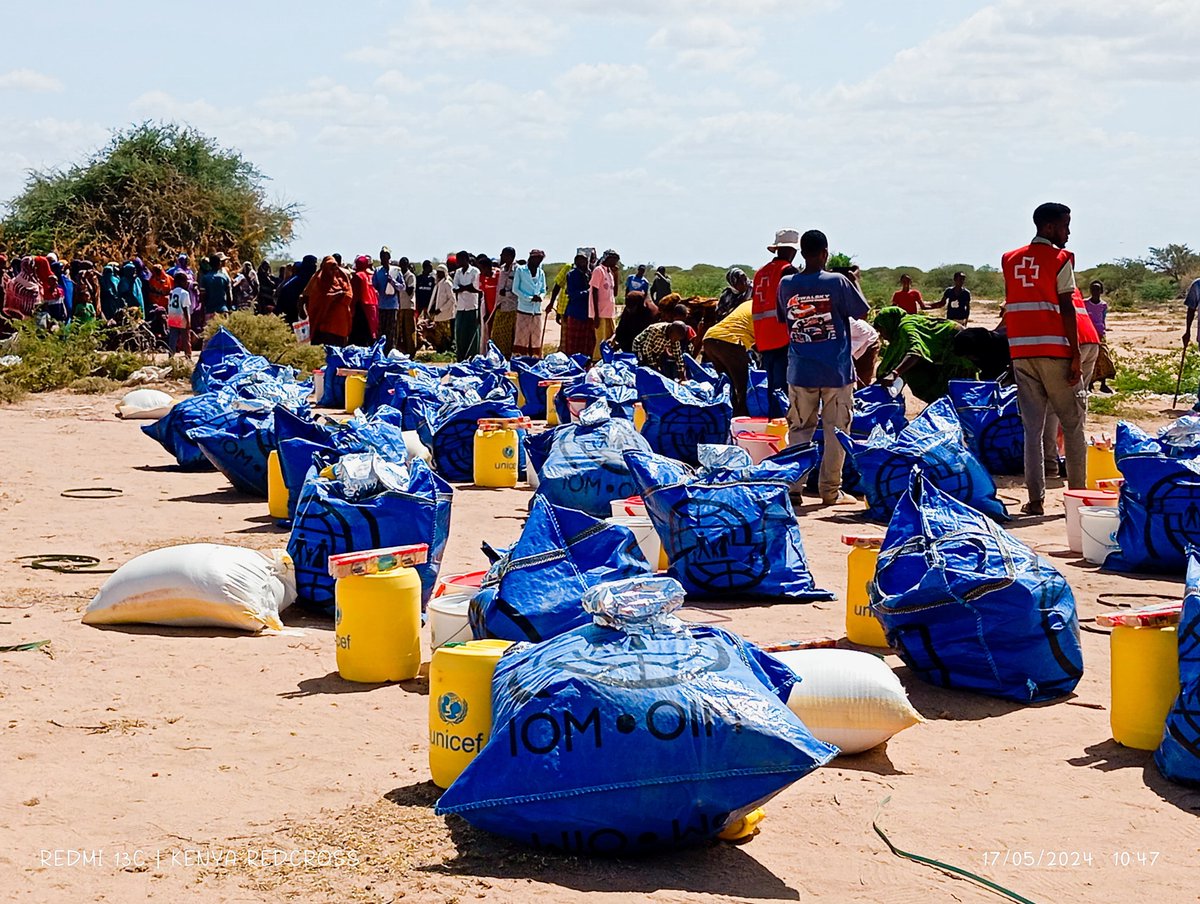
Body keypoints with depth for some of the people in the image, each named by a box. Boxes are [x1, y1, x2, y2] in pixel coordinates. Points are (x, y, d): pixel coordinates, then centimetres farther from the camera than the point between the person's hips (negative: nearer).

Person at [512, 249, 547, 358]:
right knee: (522, 337, -6)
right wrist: (530, 298, -12)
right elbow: (515, 289, -2)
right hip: (524, 309, -4)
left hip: (537, 309, 4)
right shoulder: (520, 270, -1)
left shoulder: (541, 273, 12)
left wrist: (540, 297, -7)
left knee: (536, 338, 4)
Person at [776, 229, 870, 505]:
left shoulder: (786, 284, -1)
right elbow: (862, 312, 4)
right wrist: (855, 281, 18)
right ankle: (830, 490, 6)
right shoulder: (838, 282, -9)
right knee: (836, 430, 5)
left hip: (800, 373, 3)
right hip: (836, 371, -3)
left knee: (799, 430, 11)